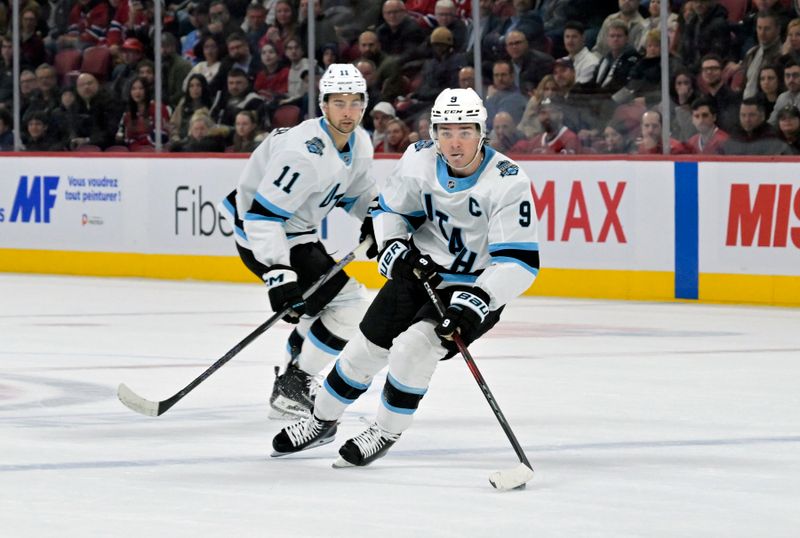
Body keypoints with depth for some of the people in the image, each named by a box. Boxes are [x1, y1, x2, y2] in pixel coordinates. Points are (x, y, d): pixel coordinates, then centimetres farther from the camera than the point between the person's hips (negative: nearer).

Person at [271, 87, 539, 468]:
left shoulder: (508, 182, -26)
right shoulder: (419, 159, -12)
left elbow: (520, 262, -27)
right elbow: (390, 208, 7)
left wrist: (475, 303, -38)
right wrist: (393, 247, -13)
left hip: (475, 286, -5)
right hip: (420, 270, 5)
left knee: (414, 346, -24)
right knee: (366, 348, 6)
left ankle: (385, 432, -1)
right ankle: (321, 421, 31)